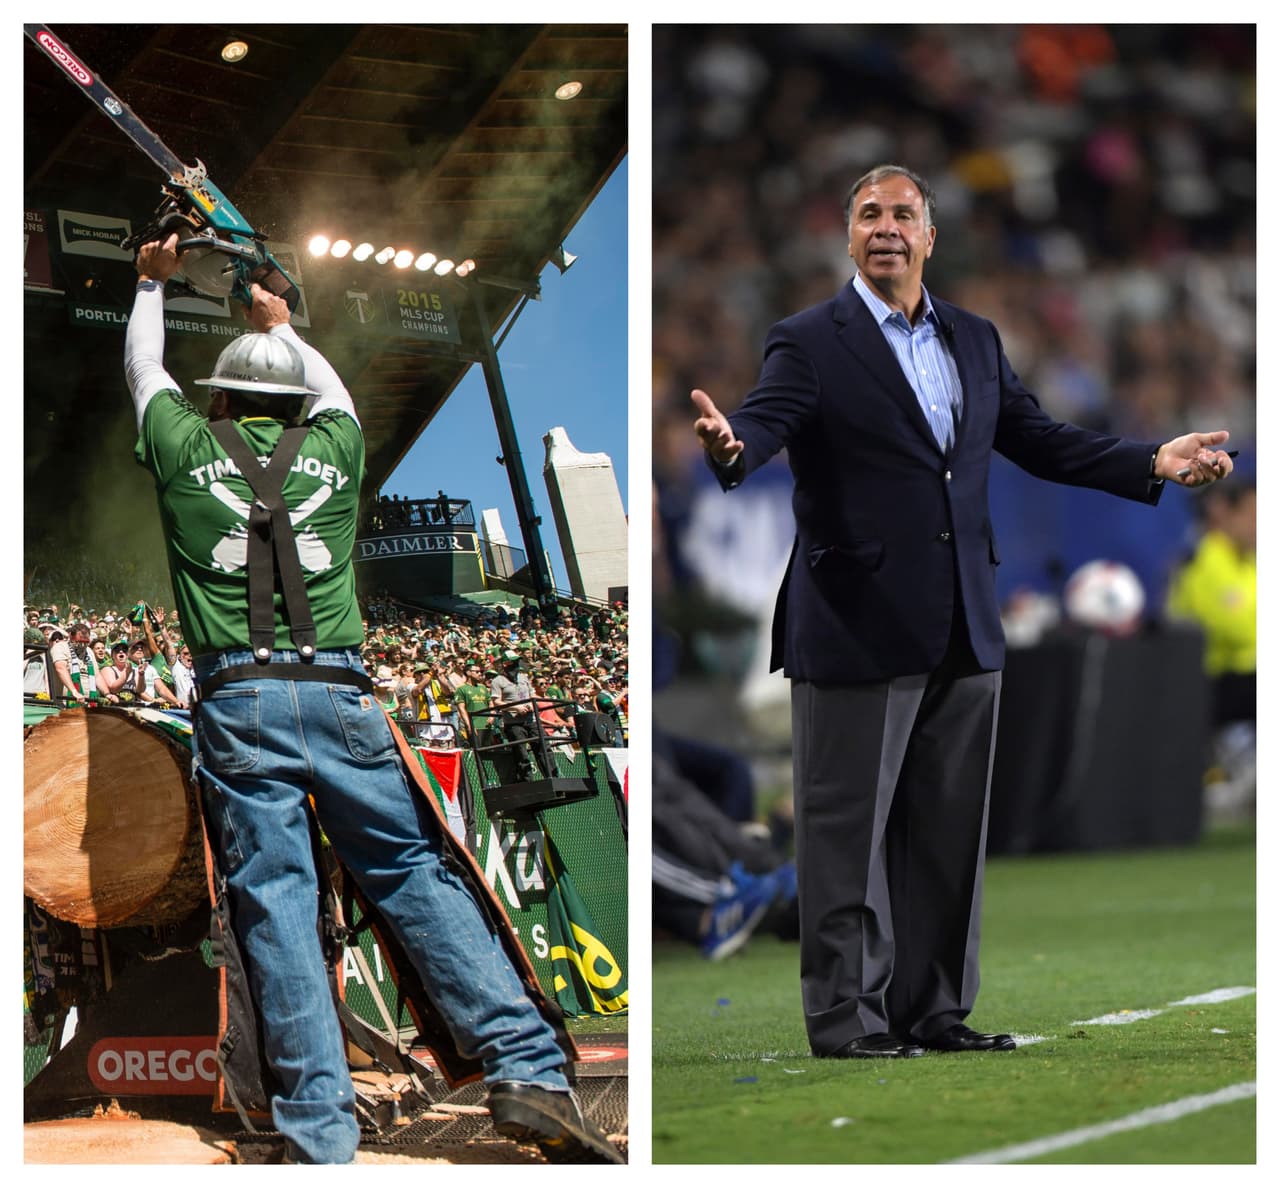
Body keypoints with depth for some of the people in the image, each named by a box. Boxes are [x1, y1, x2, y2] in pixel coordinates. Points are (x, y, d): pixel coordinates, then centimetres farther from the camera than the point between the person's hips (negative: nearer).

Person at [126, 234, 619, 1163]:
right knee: (419, 872, 3)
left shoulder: (188, 448, 12)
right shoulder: (332, 448, 16)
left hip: (239, 697, -1)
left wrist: (152, 284, 51)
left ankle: (321, 1139, -14)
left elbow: (146, 371, 33)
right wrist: (283, 326, 58)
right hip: (338, 690, 1)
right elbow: (334, 390, 40)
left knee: (275, 903, -6)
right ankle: (527, 1070, -10)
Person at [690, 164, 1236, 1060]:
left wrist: (1155, 462, 8)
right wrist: (728, 446, -43)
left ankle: (934, 1009, 18)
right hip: (855, 629, -6)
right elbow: (764, 426, -19)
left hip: (962, 631, 6)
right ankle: (847, 1015, 5)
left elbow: (1041, 441, 17)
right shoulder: (810, 343, -4)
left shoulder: (975, 341, 14)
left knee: (949, 830, 10)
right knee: (848, 831, -1)